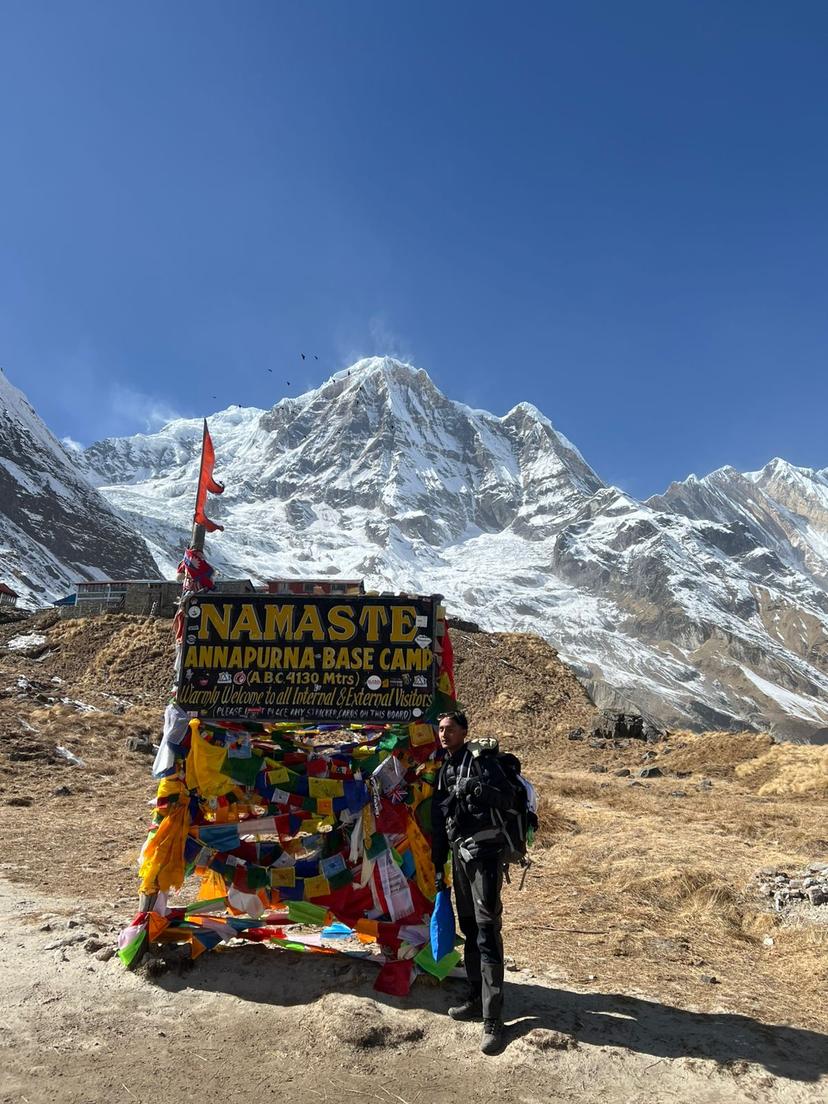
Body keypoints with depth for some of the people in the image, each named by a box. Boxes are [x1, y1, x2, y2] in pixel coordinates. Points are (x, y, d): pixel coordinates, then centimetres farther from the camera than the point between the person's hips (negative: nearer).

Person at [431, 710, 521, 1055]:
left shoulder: (481, 759, -6)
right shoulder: (444, 770, 16)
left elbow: (508, 797, -16)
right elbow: (438, 823, 20)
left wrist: (481, 789, -34)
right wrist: (439, 866, 21)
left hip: (484, 851, -7)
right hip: (459, 854, 7)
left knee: (487, 930, -9)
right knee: (469, 928, 14)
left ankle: (492, 1019, -6)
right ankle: (476, 999, 27)